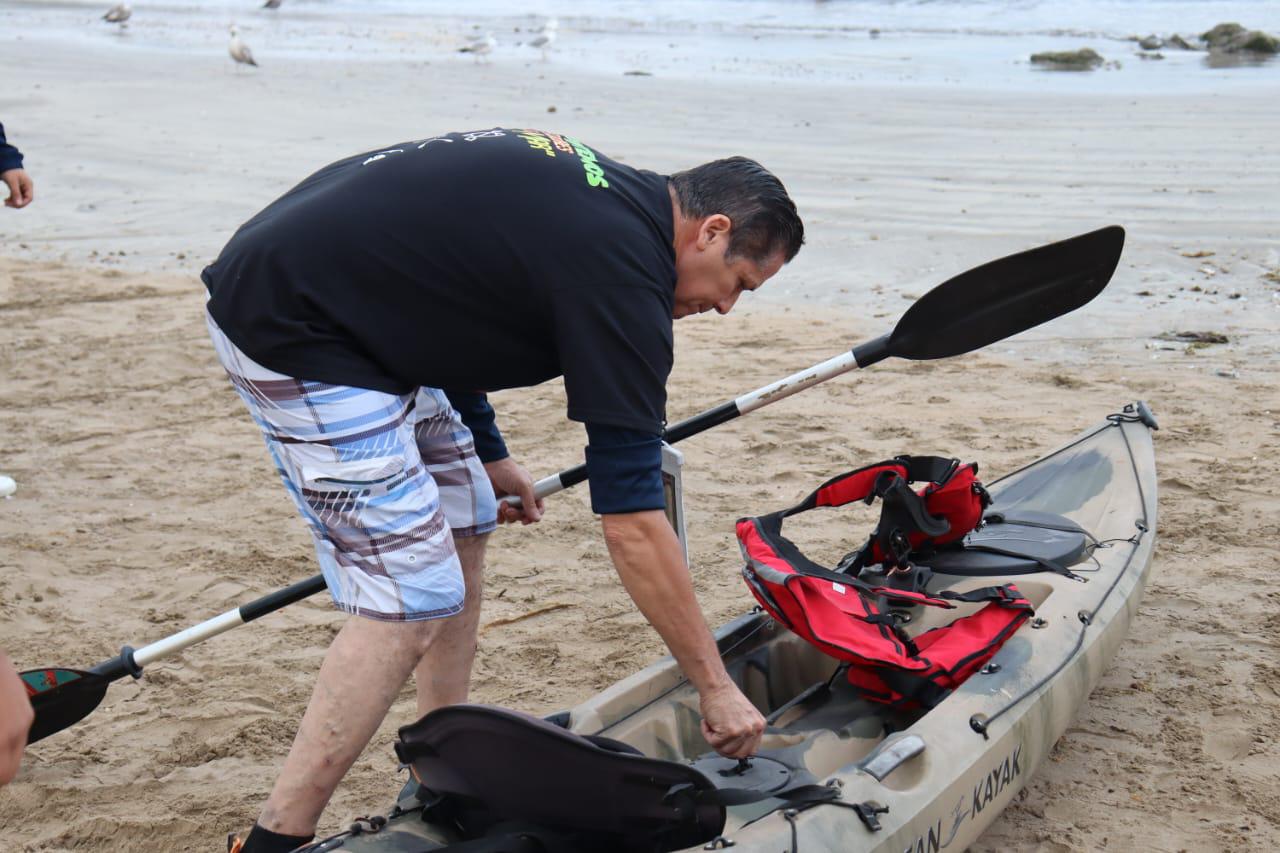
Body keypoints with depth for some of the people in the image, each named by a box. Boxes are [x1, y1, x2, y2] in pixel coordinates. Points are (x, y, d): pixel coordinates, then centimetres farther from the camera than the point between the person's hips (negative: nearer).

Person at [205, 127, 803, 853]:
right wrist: (716, 688, -11)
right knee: (416, 601, -10)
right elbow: (632, 521, -19)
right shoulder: (622, 268, -18)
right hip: (294, 332, -11)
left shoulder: (593, 188, 9)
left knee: (465, 521, 15)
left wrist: (486, 451, 24)